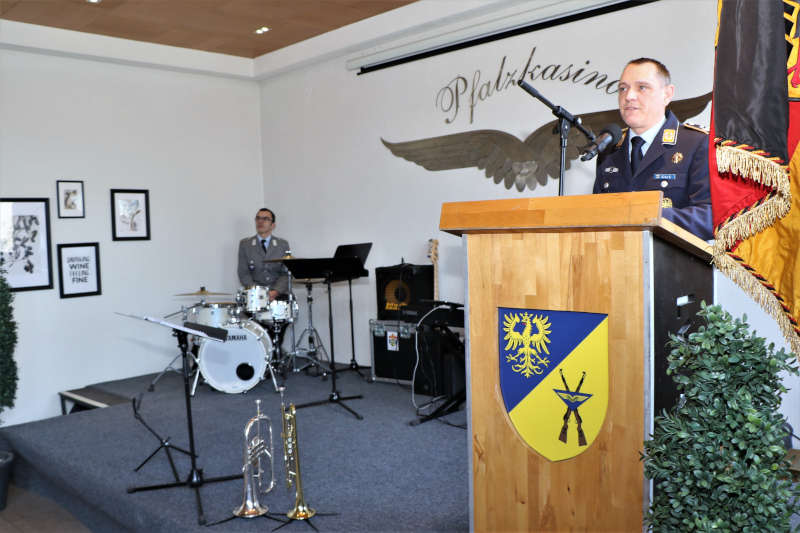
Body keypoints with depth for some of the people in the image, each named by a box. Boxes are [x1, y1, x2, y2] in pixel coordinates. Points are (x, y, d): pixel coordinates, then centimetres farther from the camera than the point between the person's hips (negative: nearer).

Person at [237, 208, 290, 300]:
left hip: (278, 293, 1)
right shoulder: (245, 244, 7)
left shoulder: (283, 244, 7)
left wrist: (275, 291, -15)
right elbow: (243, 273, 2)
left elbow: (286, 274, 2)